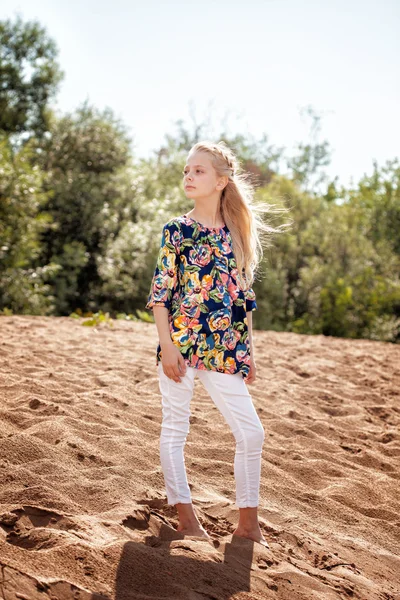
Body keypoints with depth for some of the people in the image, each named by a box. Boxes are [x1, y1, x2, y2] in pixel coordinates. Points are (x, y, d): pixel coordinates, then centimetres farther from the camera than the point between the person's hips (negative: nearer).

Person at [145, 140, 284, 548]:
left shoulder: (238, 235, 10)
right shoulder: (176, 231, 0)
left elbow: (244, 296, 13)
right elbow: (160, 292, -3)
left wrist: (247, 350, 11)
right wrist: (168, 346, -12)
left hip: (225, 350, 3)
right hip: (181, 342, -3)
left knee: (251, 432, 0)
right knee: (175, 428, 3)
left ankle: (248, 522, 12)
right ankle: (186, 516, 15)